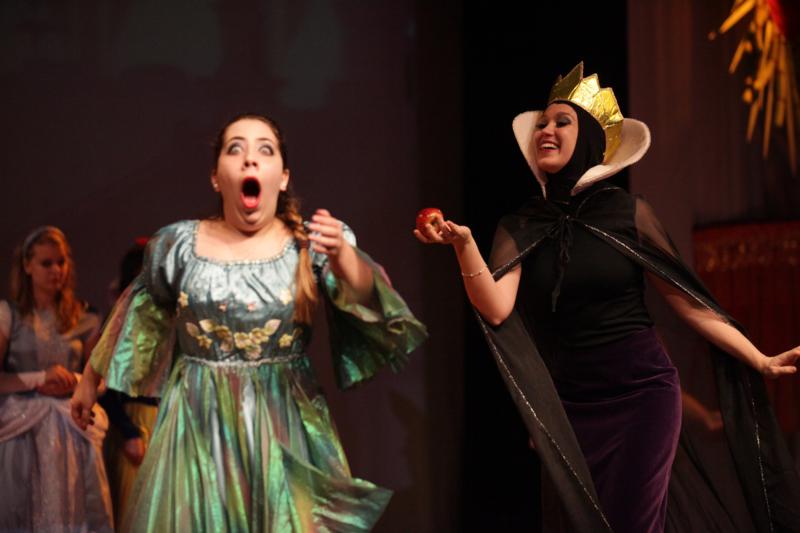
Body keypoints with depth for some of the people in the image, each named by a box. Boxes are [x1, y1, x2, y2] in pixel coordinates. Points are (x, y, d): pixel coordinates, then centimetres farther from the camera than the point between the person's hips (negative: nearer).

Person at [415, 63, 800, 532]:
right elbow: (496, 309, -15)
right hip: (571, 400, 3)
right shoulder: (520, 228, -1)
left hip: (642, 390, -2)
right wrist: (463, 245, -31)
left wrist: (760, 360, -7)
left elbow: (688, 301, -2)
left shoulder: (628, 213, -6)